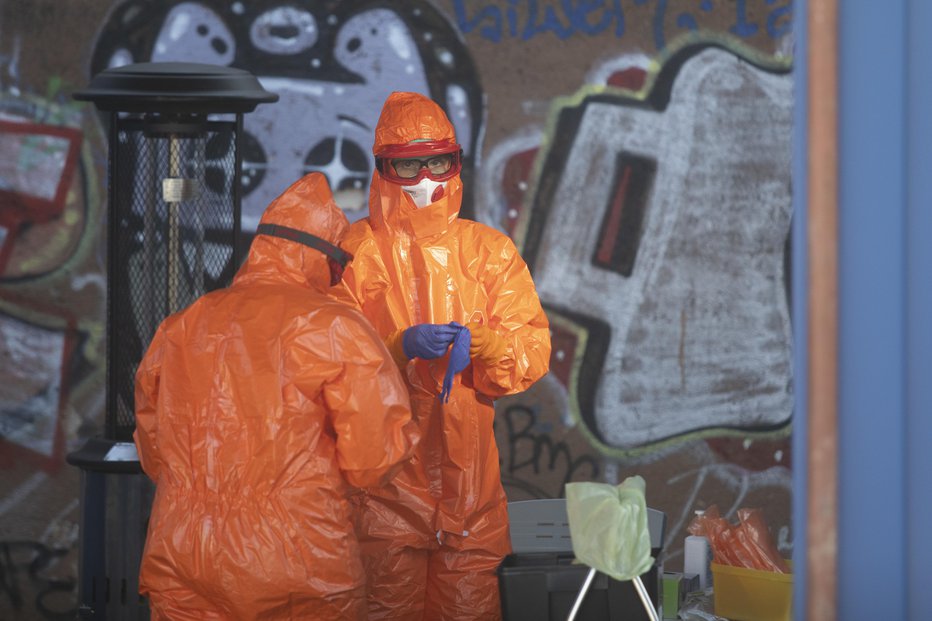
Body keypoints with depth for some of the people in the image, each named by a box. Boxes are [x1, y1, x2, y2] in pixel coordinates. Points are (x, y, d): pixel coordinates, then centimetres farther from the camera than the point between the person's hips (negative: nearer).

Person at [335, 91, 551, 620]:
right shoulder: (354, 252, 2)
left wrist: (479, 340, -16)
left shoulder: (489, 250, 10)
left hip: (470, 474, 3)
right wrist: (400, 347, -19)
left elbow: (534, 352, 4)